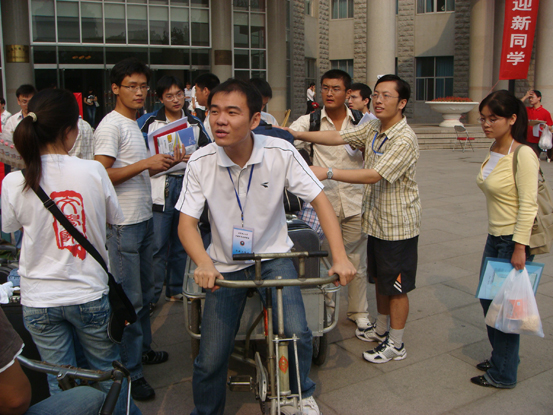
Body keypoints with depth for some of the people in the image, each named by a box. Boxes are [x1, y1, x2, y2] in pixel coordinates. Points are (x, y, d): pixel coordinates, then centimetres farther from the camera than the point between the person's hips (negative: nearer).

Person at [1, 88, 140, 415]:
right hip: (90, 293, 0)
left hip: (39, 300, 1)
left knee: (60, 382, 17)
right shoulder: (93, 171, -15)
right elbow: (115, 217, -1)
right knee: (108, 370, 21)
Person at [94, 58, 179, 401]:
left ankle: (143, 348, 35)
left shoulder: (135, 124, 17)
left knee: (145, 292, 19)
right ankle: (131, 371, 8)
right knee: (129, 298, -3)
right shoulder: (111, 125, -13)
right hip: (123, 223, -9)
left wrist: (165, 163, 7)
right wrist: (145, 163, -21)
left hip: (144, 219, 10)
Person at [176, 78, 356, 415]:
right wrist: (205, 265, -34)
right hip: (225, 264, 1)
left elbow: (320, 199, -14)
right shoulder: (201, 162, -14)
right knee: (210, 360, -2)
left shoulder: (281, 153, -16)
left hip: (274, 257, 0)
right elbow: (187, 222, -14)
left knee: (296, 333, -20)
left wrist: (340, 257, -25)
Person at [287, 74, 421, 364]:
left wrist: (328, 172, -35)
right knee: (380, 278, 21)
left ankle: (396, 344, 19)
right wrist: (297, 134, -10)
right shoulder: (372, 129, 6)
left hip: (398, 225, -8)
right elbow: (339, 137, 0)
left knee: (396, 285, 4)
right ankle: (381, 329, 40)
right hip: (376, 220, 8)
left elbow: (374, 175, -30)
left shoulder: (405, 139, -22)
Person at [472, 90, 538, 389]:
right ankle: (500, 357, 37)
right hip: (494, 237, 8)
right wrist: (493, 236, 18)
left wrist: (519, 248, -21)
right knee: (488, 299, 17)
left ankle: (503, 374, 18)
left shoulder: (523, 155, -17)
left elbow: (528, 205, -20)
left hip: (514, 240, -8)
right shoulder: (493, 152, 7)